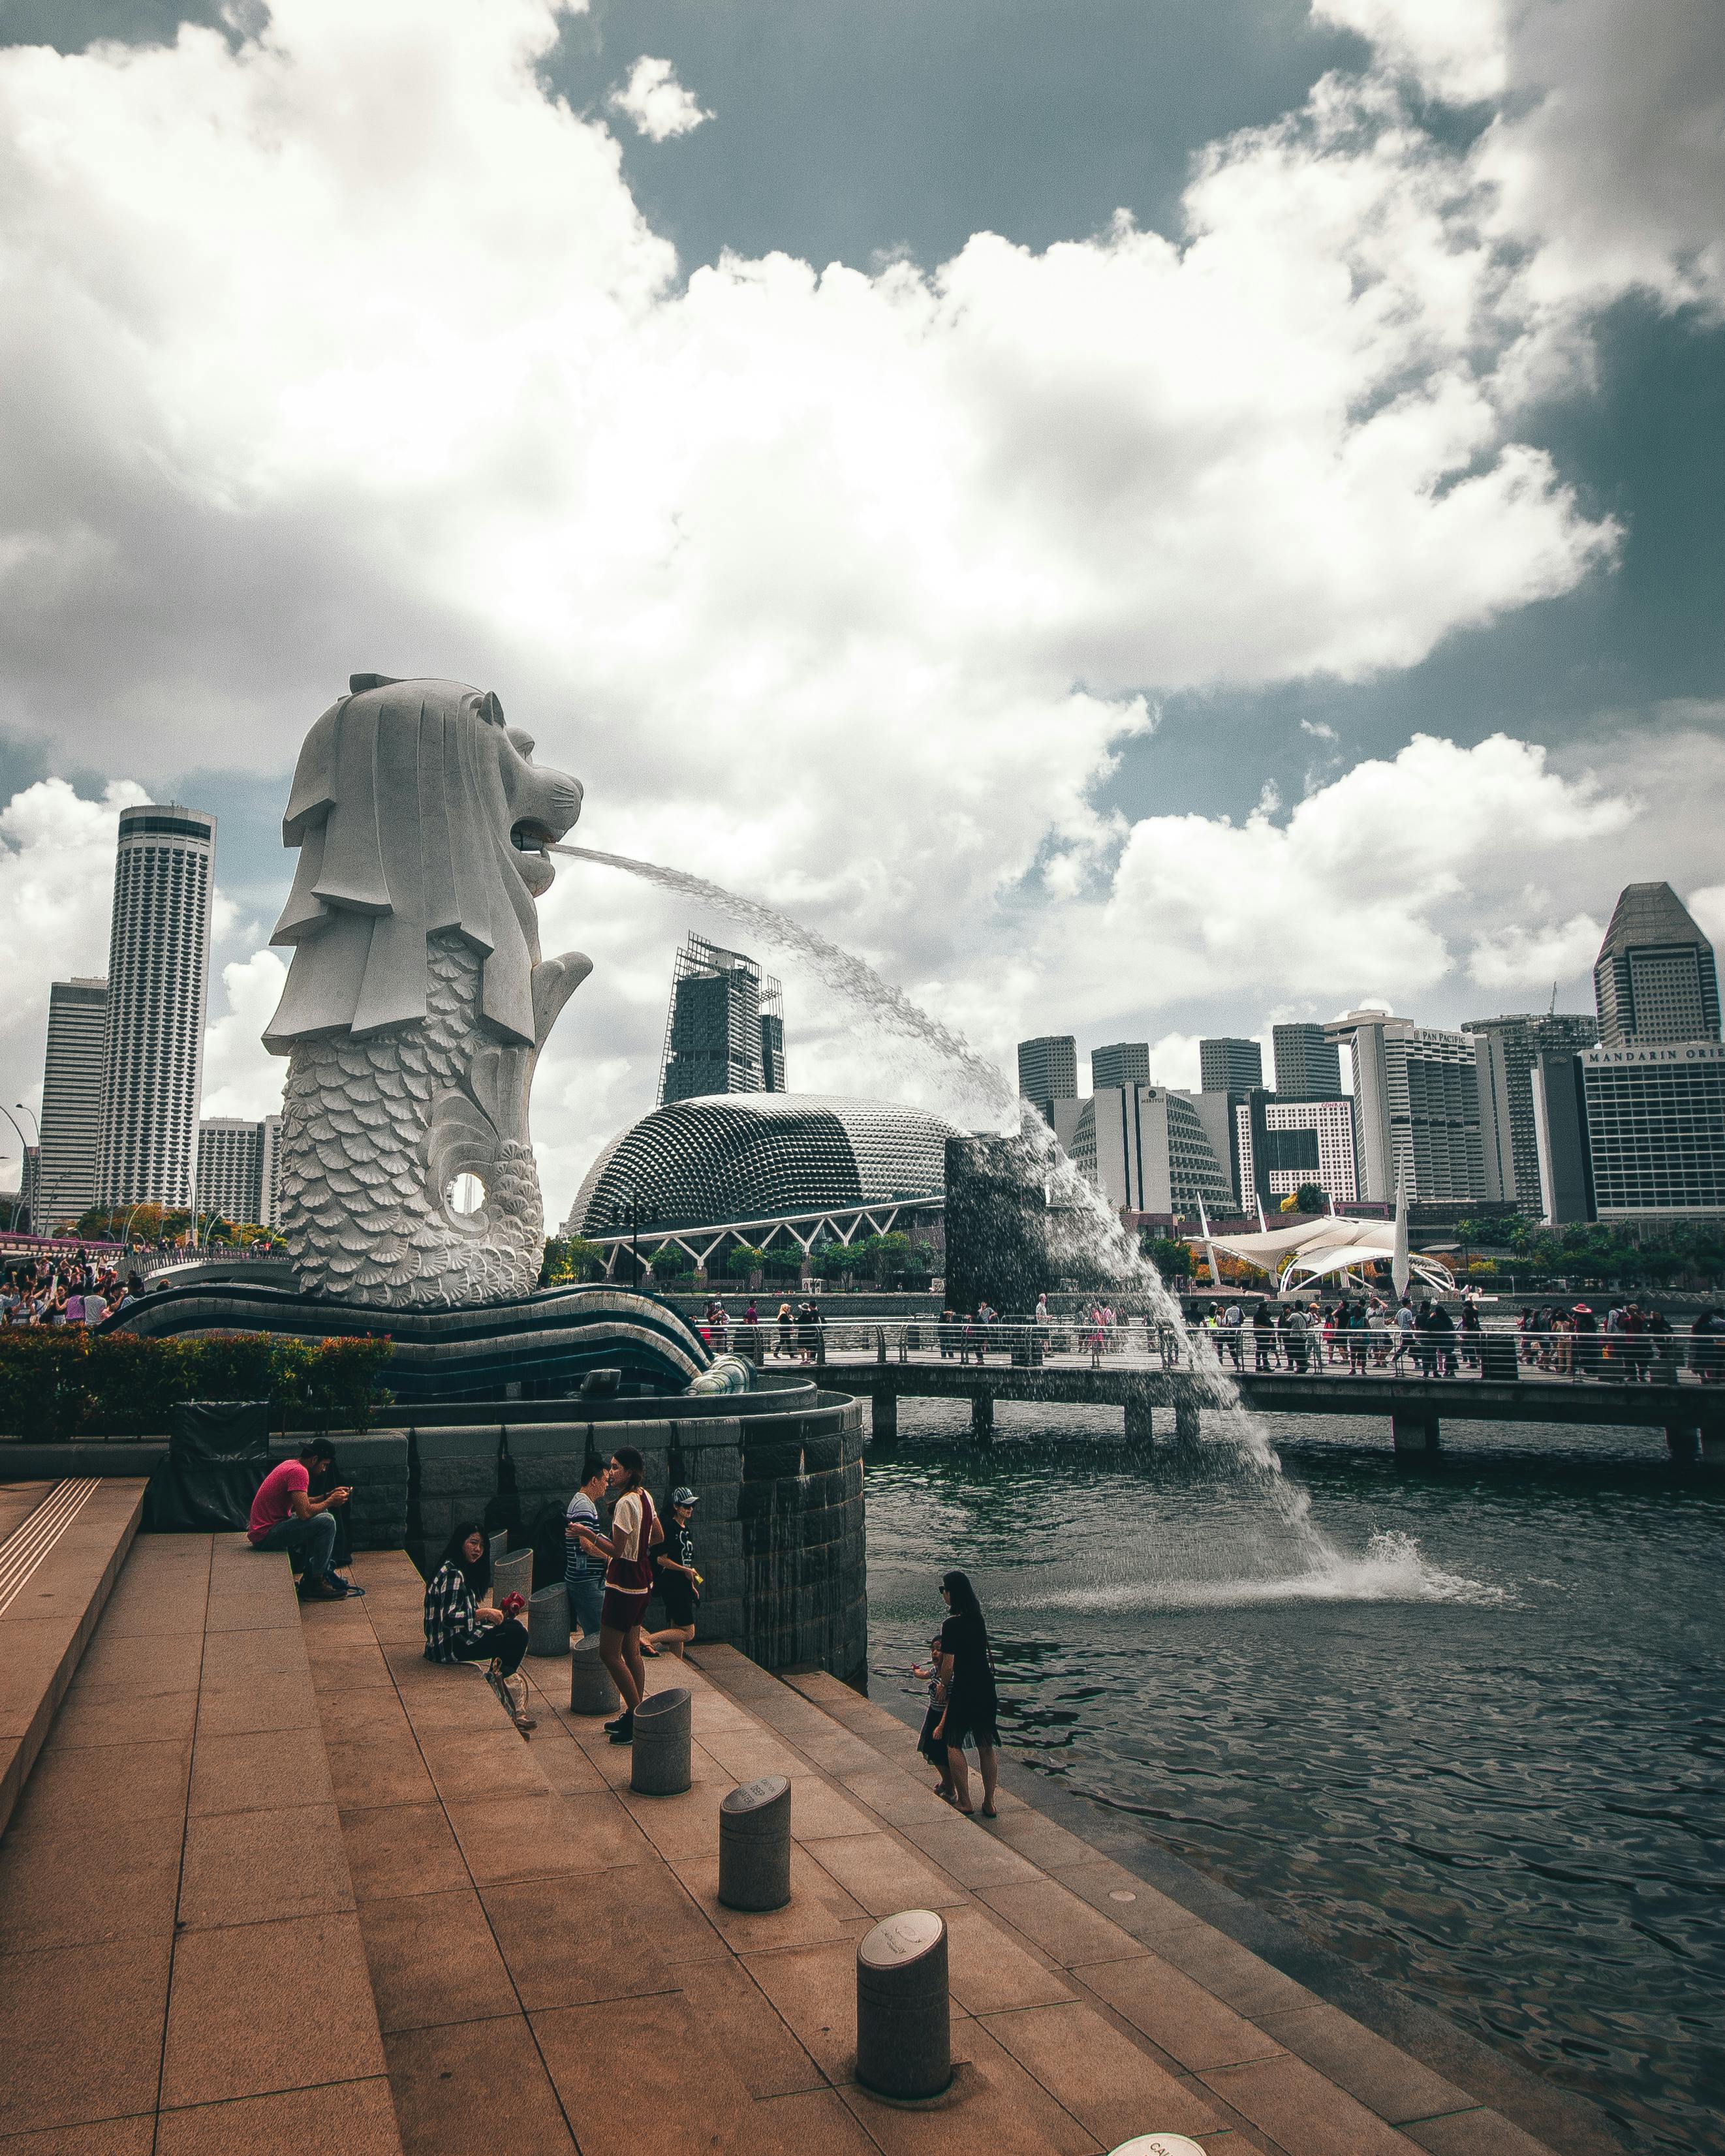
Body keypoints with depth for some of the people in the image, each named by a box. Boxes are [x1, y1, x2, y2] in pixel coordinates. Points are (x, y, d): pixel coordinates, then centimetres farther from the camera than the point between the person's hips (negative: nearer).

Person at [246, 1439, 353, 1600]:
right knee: (326, 1522, -17)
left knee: (321, 1514, 20)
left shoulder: (291, 1465, 12)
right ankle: (314, 1585, -8)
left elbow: (302, 1503, 21)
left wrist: (328, 1496, 10)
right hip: (266, 1536, -11)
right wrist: (330, 1502, -10)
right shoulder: (298, 1472, -20)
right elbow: (305, 1512, -26)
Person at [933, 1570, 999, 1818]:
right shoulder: (977, 1618, 4)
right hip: (987, 1690, 7)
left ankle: (964, 1802, 13)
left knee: (954, 1744, 11)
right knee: (986, 1747, 13)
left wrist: (943, 1685, 2)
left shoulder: (952, 1624, -18)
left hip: (964, 1691, -7)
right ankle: (989, 1804, 19)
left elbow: (948, 1665, -18)